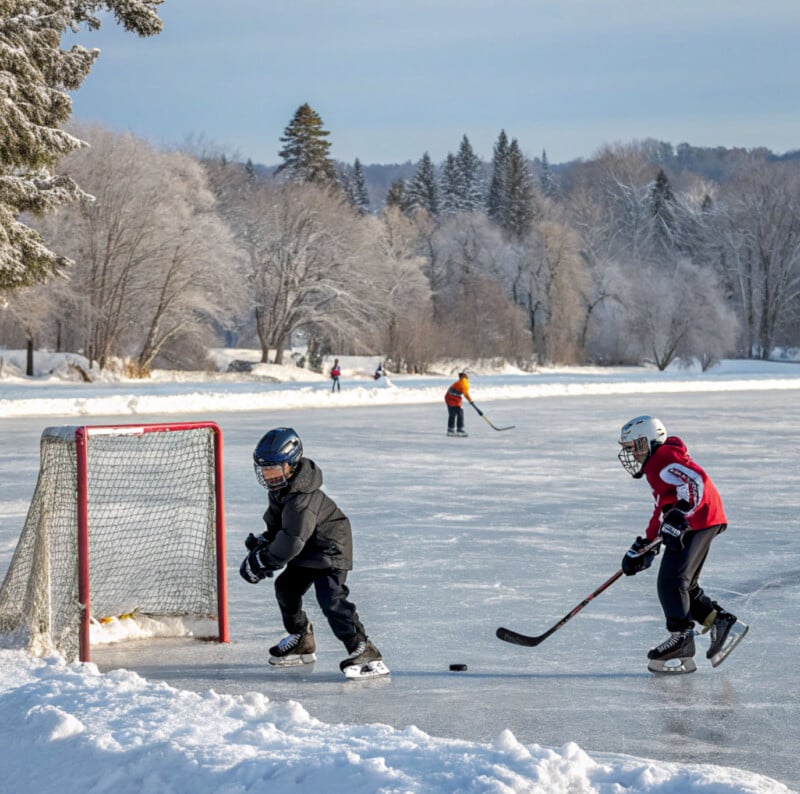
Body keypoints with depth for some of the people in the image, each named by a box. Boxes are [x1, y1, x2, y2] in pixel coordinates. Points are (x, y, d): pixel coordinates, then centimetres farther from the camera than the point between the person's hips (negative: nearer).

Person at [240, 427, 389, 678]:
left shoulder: (301, 500, -31)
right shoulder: (280, 488, 1)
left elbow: (291, 543, -31)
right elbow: (277, 522, 19)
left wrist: (261, 561, -21)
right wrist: (263, 542, 4)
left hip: (330, 549, -11)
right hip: (307, 552, 11)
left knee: (331, 599, -24)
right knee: (286, 587, 18)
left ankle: (366, 654, -28)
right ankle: (302, 642, 38)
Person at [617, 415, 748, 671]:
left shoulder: (664, 458, -8)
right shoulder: (655, 466, 26)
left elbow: (696, 480, -24)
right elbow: (662, 509, 31)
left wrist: (680, 516, -29)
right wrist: (644, 547, 29)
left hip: (699, 521, -11)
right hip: (688, 525, 11)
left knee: (672, 580, -15)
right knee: (684, 585, 12)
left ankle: (681, 638, -18)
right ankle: (723, 624, 12)